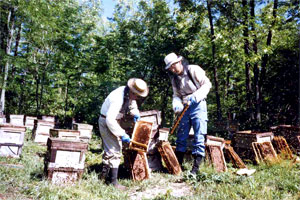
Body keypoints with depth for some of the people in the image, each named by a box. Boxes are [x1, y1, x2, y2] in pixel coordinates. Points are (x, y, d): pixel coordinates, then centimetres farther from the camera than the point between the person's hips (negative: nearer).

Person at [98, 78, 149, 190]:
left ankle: (104, 174, 36)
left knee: (109, 148, 20)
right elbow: (110, 119, -35)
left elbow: (132, 104, 17)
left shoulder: (130, 94, -6)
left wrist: (135, 113, -2)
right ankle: (113, 181, -4)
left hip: (113, 121, 10)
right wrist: (122, 134, -33)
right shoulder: (118, 98, -33)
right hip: (106, 122, -10)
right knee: (115, 150, -11)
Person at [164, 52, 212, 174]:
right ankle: (178, 165, 16)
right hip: (185, 107, 6)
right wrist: (177, 105, -13)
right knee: (181, 136, 8)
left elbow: (207, 84, -9)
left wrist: (196, 96, -22)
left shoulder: (193, 70, -9)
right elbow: (176, 95, 9)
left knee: (199, 137, -6)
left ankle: (196, 167, -2)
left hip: (198, 105, -6)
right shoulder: (174, 78, 8)